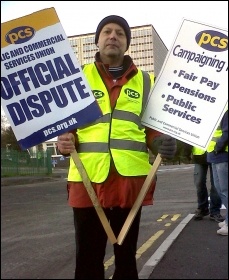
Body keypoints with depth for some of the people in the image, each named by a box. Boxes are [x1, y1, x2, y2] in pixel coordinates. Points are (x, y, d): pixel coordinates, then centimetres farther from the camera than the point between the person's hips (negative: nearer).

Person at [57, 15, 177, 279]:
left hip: (131, 177, 1)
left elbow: (152, 127, 11)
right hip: (88, 178, -1)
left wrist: (162, 143, -10)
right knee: (88, 258, 6)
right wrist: (65, 141, -11)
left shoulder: (145, 80, 12)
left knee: (126, 254, 15)